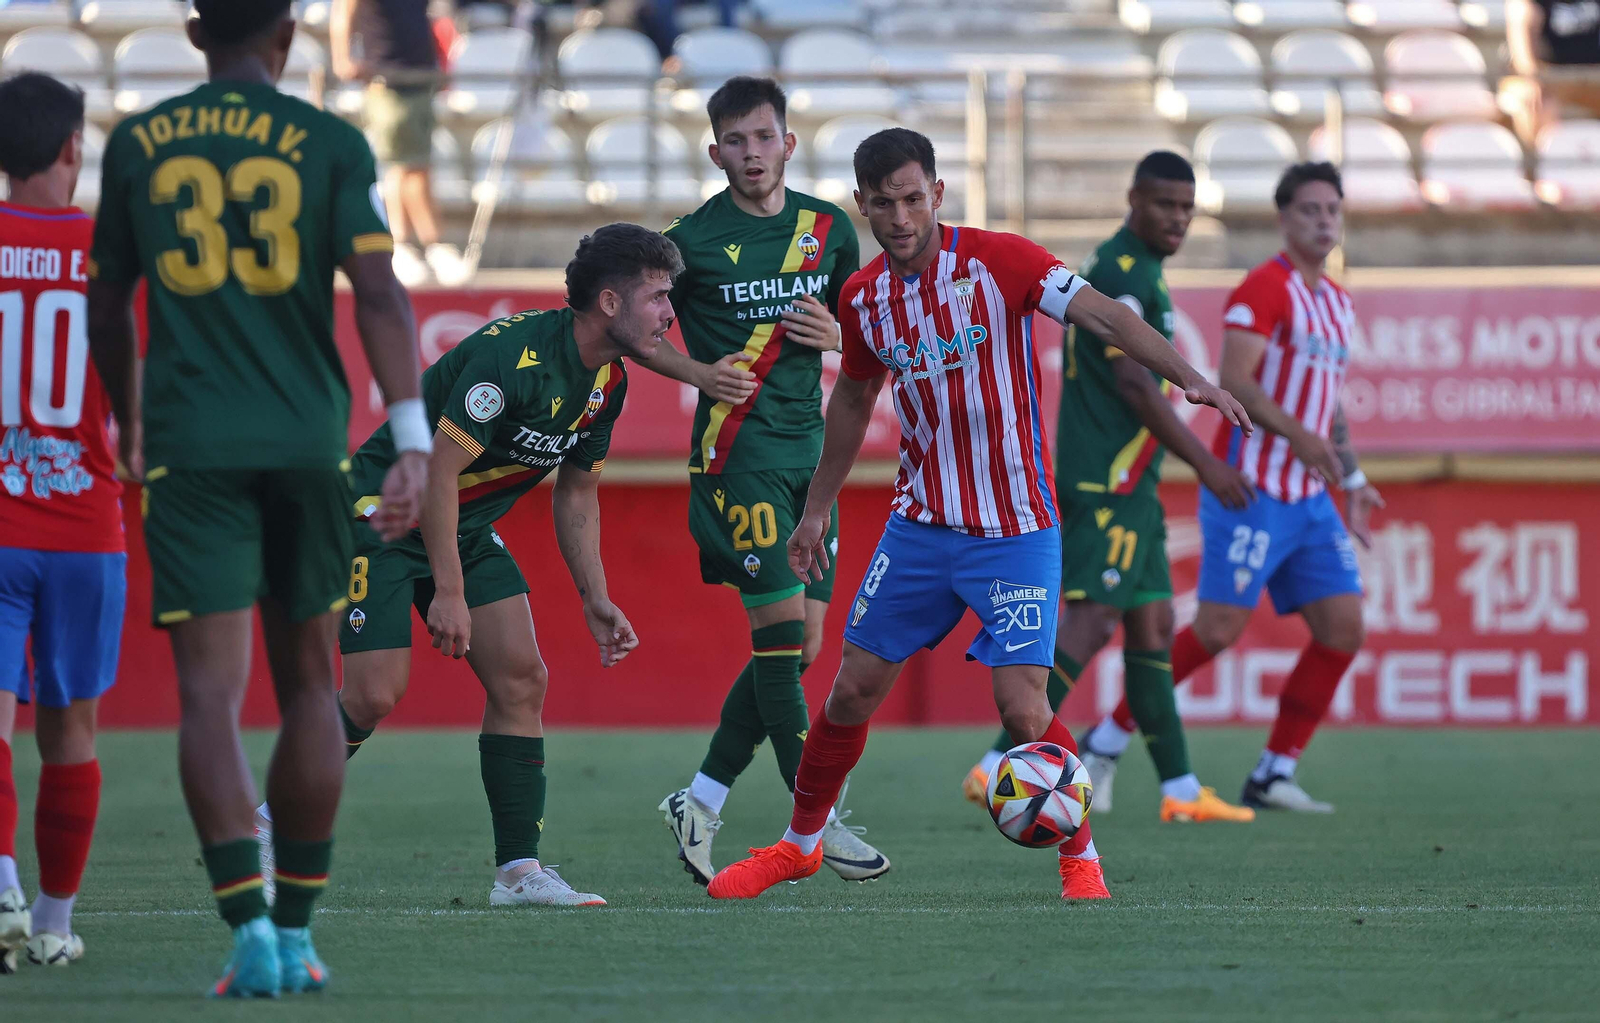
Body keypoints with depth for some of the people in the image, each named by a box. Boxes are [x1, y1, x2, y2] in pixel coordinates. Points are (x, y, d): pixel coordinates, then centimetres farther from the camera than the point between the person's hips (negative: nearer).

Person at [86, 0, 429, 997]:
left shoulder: (138, 144, 7)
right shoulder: (330, 145, 1)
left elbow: (107, 310, 15)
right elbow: (379, 290, -11)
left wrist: (126, 431, 30)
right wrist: (412, 439, -15)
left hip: (190, 447, 0)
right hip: (309, 442, 0)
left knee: (212, 691, -5)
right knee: (308, 682, 14)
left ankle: (251, 929, -21)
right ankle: (296, 931, 18)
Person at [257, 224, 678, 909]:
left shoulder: (608, 382, 0)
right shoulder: (514, 356, -28)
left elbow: (577, 492, 14)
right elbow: (439, 468, -27)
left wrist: (594, 597, 7)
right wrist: (449, 593, -26)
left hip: (467, 528, 8)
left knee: (522, 679, -4)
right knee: (374, 696, -15)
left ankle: (518, 870, -3)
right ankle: (272, 824, 4)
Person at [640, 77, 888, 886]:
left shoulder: (828, 229, 9)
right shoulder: (693, 239, -5)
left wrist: (836, 335, -2)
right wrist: (699, 373, -12)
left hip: (810, 448, 6)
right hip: (738, 447, -6)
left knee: (798, 646, 5)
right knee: (779, 629, -10)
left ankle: (700, 801, 16)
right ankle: (816, 820, -5)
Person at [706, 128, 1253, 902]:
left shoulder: (996, 260, -14)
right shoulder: (863, 298, 2)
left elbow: (1105, 315, -19)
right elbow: (852, 400, 19)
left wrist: (1187, 379, -34)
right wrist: (816, 510, 23)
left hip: (1014, 531, -4)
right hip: (920, 524, 5)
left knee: (1022, 707, -13)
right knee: (853, 689, 7)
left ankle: (1081, 860, 7)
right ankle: (799, 844, 27)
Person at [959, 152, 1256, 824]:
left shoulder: (1131, 271, 19)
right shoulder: (1122, 273, -13)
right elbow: (1134, 383, -18)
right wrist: (1205, 463, -16)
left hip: (1127, 484, 11)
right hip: (1111, 482, -11)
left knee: (1152, 623, 10)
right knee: (1093, 620, -15)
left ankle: (1180, 789, 12)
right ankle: (999, 768, -19)